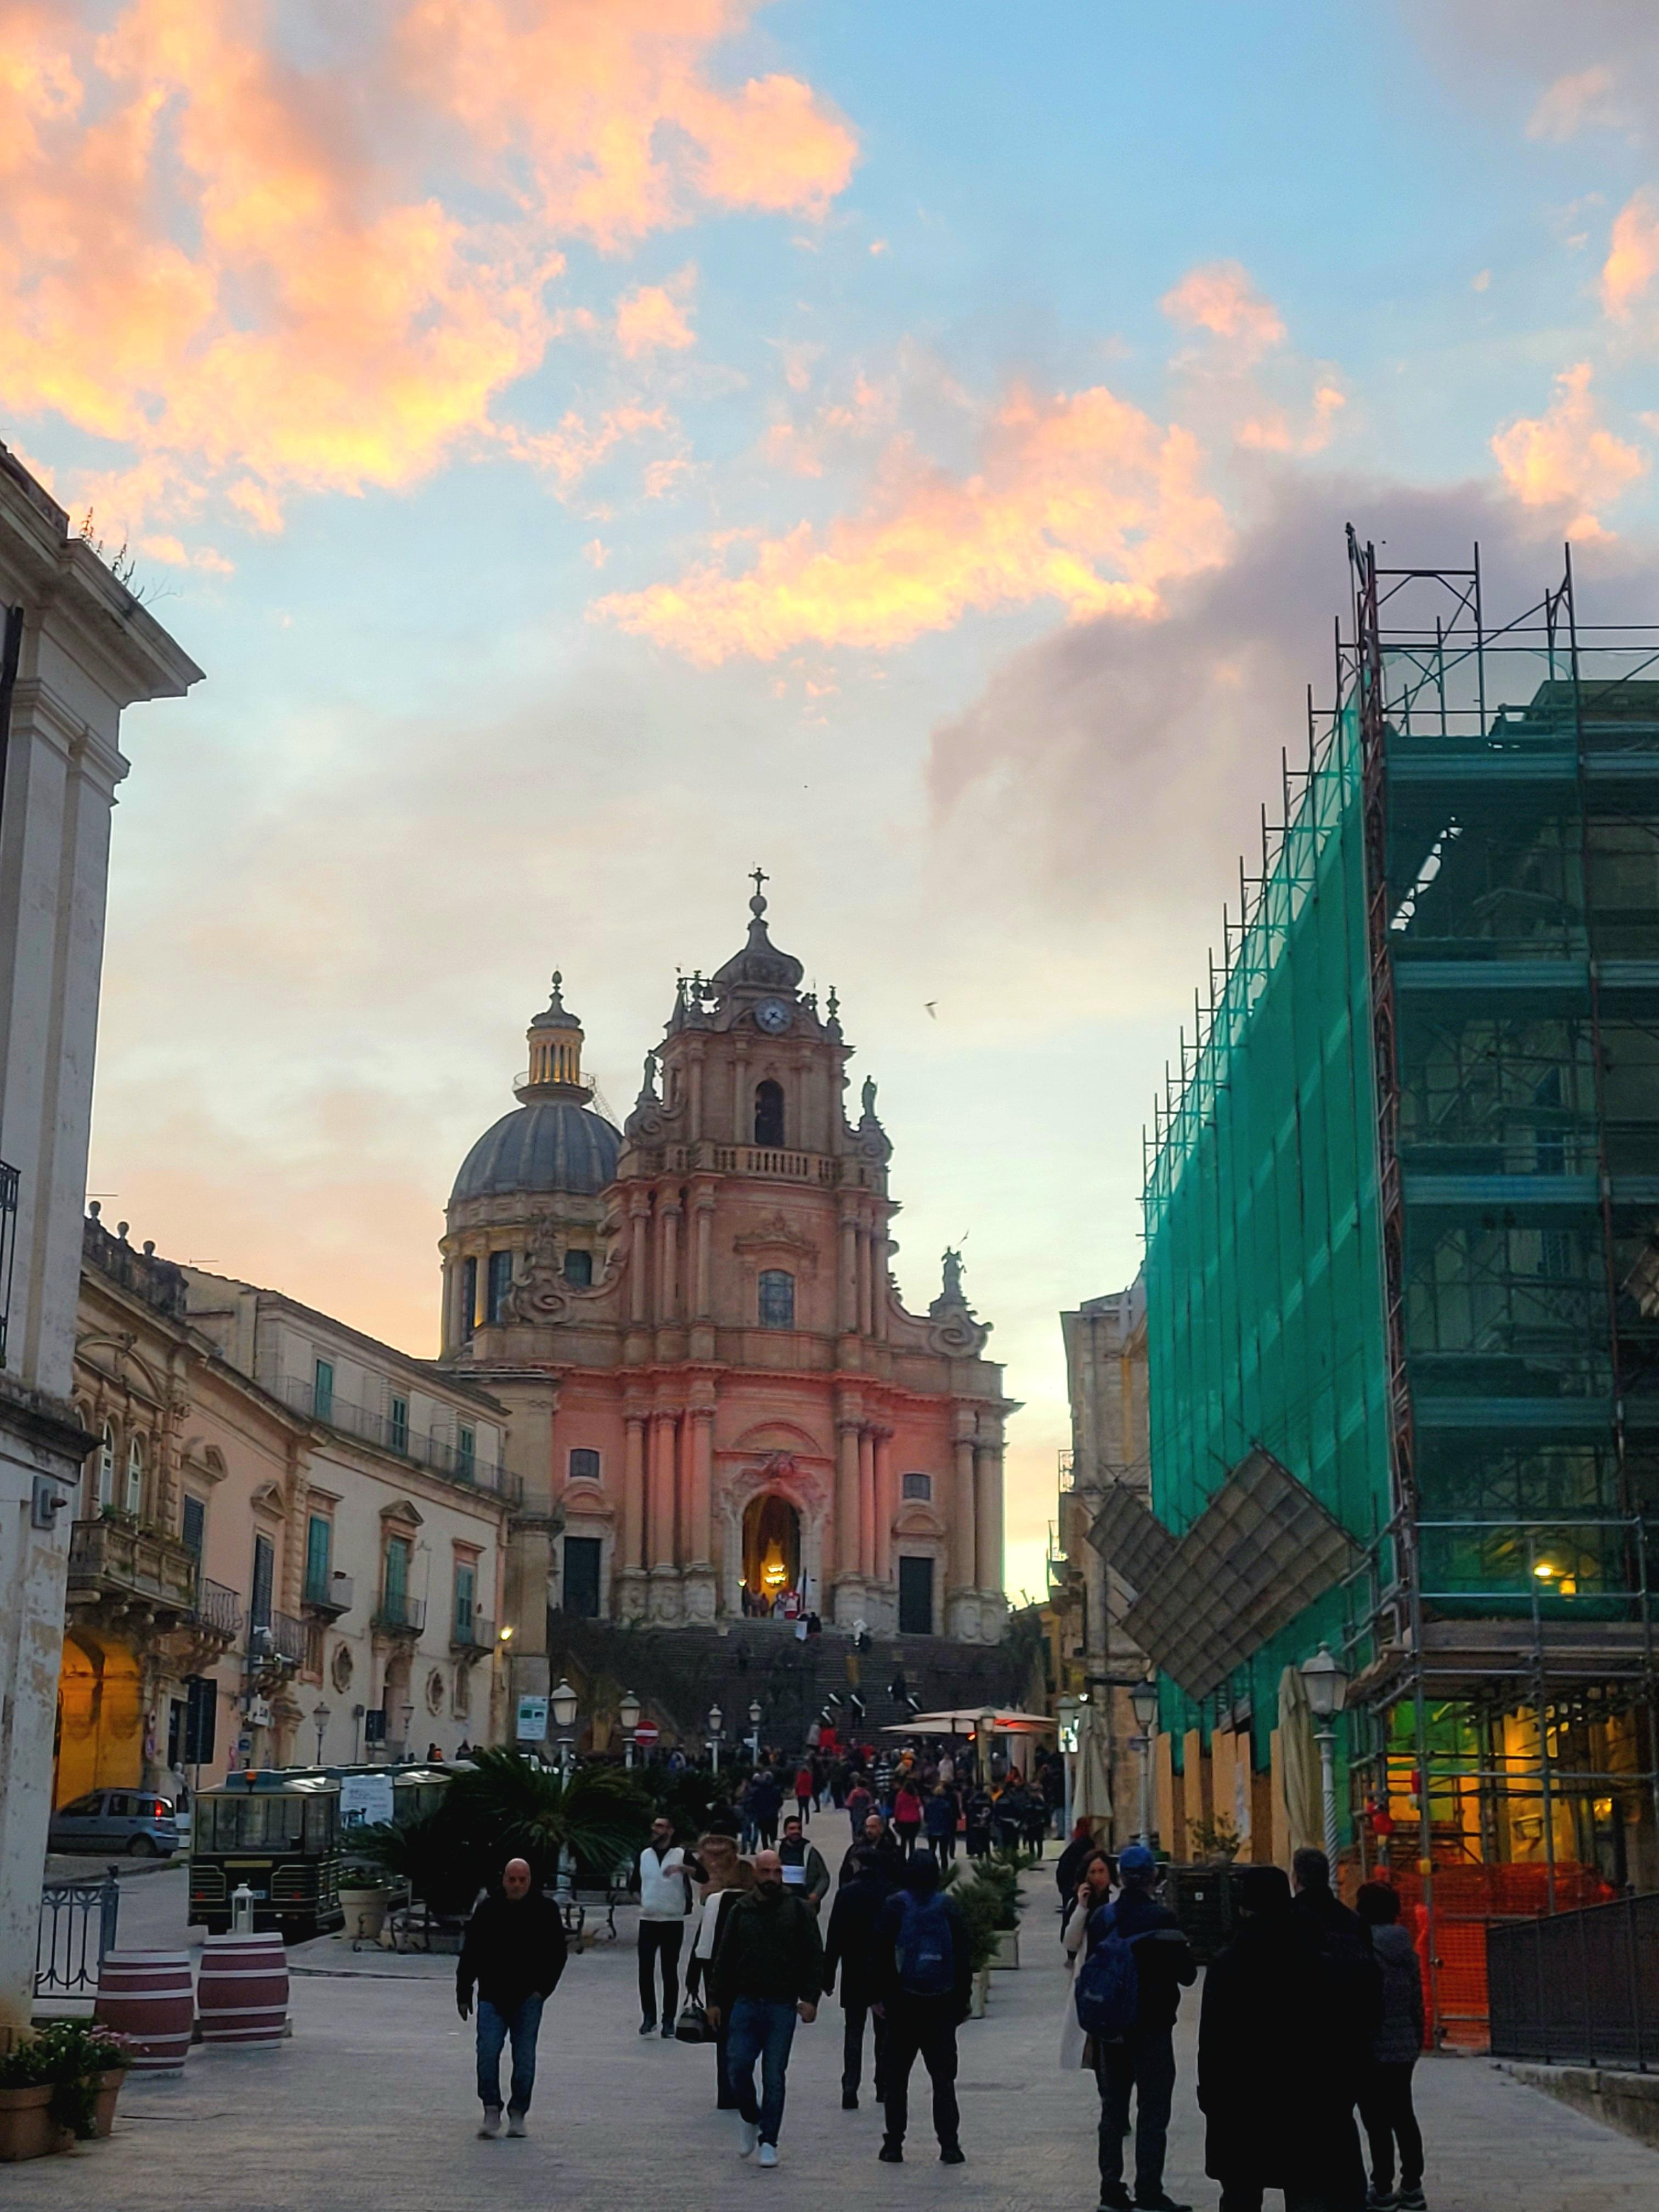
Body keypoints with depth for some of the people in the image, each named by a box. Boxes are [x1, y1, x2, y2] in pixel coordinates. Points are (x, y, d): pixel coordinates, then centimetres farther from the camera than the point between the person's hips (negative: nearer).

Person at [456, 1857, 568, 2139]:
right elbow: (469, 1954, 8)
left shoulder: (545, 1911, 2)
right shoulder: (486, 1910, 3)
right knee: (487, 2054, -10)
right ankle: (491, 2112, -1)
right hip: (492, 1997, 0)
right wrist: (463, 1994, 5)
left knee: (525, 2058, 2)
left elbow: (558, 1954, 6)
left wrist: (543, 1988, -4)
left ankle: (517, 2115, 14)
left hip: (527, 1999, 0)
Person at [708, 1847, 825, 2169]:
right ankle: (752, 2120, 25)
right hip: (745, 2004, 2)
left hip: (782, 2007, -2)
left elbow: (814, 1957, 1)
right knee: (737, 2068, -2)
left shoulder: (797, 1910, 2)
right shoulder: (740, 1911, 8)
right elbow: (724, 1958, 13)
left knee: (774, 2077, -1)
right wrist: (716, 2001, 9)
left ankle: (768, 2142, 9)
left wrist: (810, 1998, -9)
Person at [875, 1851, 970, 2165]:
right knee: (943, 2077, 6)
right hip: (941, 2006, 1)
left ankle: (894, 2144, 7)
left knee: (896, 2076, 8)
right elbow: (964, 1959, 1)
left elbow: (883, 1955, -6)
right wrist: (962, 2002, 7)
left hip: (903, 2005, -1)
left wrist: (882, 1997, 1)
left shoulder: (895, 1906, -5)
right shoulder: (949, 1907, -2)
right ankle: (949, 2145, 0)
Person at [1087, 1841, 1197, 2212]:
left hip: (1112, 2028, 5)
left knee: (1113, 2110, 12)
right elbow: (1187, 1974, -10)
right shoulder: (1162, 1918, -14)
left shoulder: (1101, 1918, 1)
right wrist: (1184, 1951, 10)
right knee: (1152, 2112, 1)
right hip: (1153, 2028, -4)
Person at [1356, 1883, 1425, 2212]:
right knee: (1403, 2115, 15)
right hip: (1404, 2046, 7)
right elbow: (1417, 1994, 10)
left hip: (1371, 2048, -7)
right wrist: (1417, 2037, 19)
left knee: (1377, 2121, -2)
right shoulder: (1404, 1944, 6)